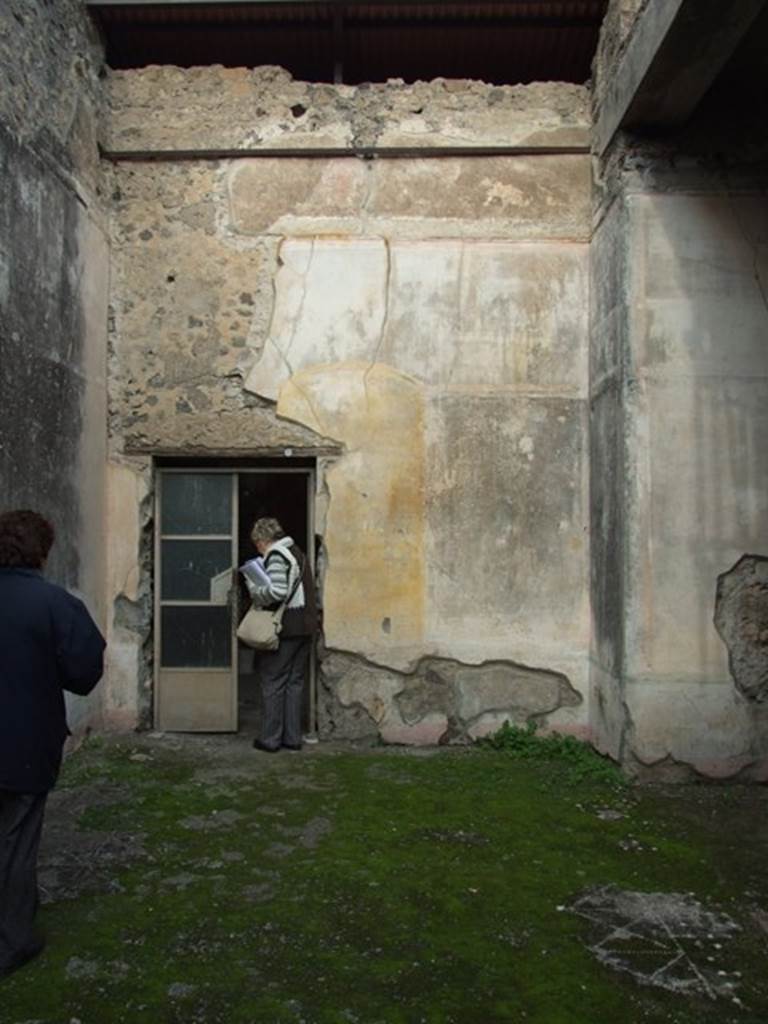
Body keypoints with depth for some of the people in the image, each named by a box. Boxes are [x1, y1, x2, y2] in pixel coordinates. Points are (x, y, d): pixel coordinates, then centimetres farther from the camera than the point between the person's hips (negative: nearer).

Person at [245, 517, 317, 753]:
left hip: (284, 630, -8)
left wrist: (254, 590, -9)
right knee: (295, 683, 13)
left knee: (273, 683, 3)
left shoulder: (276, 556, -12)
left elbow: (276, 591, -26)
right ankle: (292, 737, 17)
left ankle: (270, 739, 10)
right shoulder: (297, 553, 15)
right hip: (304, 627, 8)